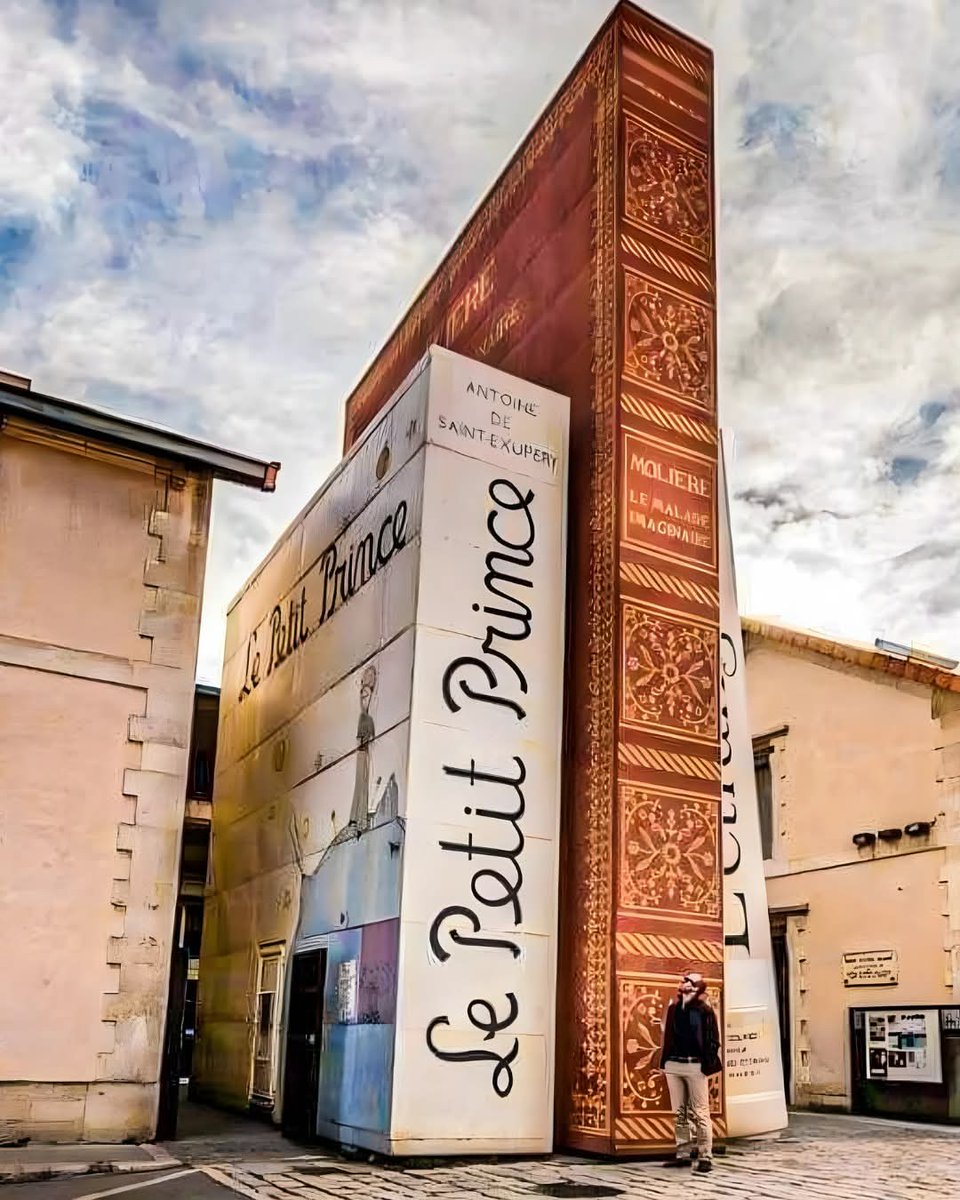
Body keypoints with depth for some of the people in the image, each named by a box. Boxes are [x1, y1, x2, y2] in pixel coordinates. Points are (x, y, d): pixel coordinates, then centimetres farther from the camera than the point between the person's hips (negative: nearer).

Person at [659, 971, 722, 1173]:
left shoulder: (704, 1008, -5)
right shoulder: (673, 1006, 11)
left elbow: (713, 1039, -6)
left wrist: (708, 1064, -13)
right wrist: (664, 1061, 9)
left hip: (695, 1065, -6)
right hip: (673, 1065, 6)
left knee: (700, 1114, -2)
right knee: (679, 1113, 11)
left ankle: (705, 1157, 3)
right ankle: (683, 1154, 19)